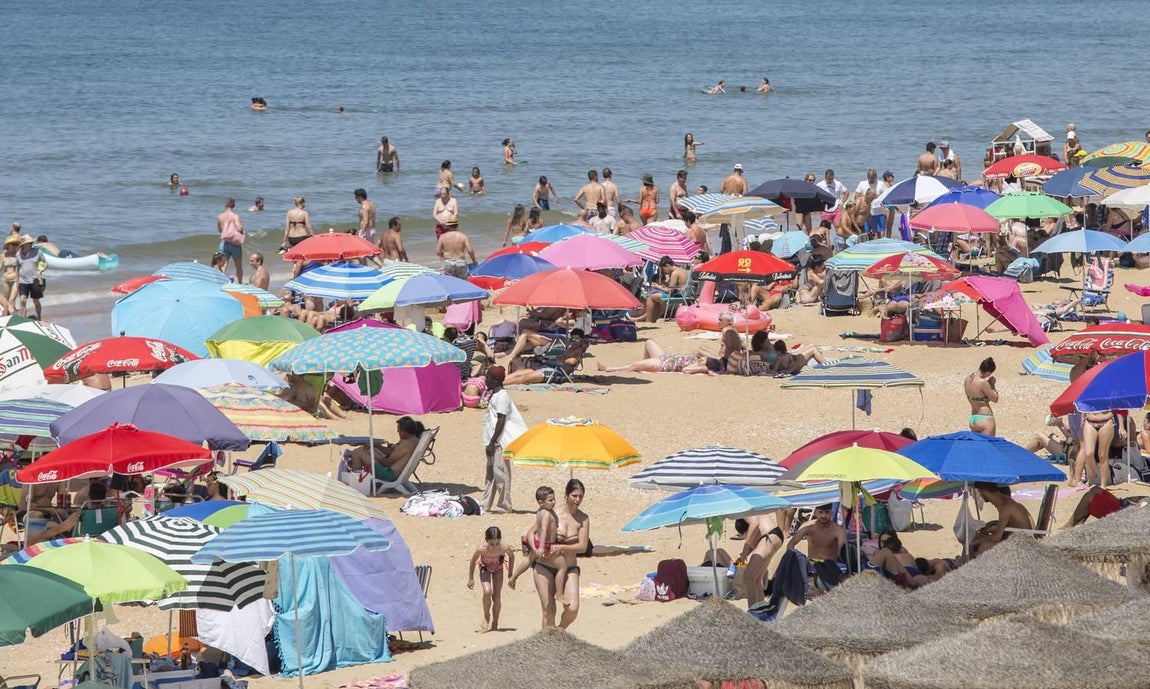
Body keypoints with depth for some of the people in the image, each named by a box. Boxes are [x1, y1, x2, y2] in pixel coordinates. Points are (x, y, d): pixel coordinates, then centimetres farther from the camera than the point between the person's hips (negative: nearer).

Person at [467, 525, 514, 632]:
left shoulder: (504, 549, -36)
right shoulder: (481, 549, -38)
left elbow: (511, 556, -11)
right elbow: (472, 560, -17)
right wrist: (470, 578, -9)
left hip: (498, 568, 1)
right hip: (485, 568, -1)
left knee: (496, 596, -3)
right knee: (487, 591, -22)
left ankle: (495, 624, 16)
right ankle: (486, 618, 1)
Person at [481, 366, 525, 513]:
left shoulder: (501, 396, -14)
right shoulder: (494, 394, 16)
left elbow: (501, 421, -19)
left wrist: (492, 442, -20)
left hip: (500, 440, -10)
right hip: (493, 441, 10)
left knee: (500, 471, -8)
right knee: (490, 472, 12)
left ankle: (504, 505, -4)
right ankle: (486, 505, 16)